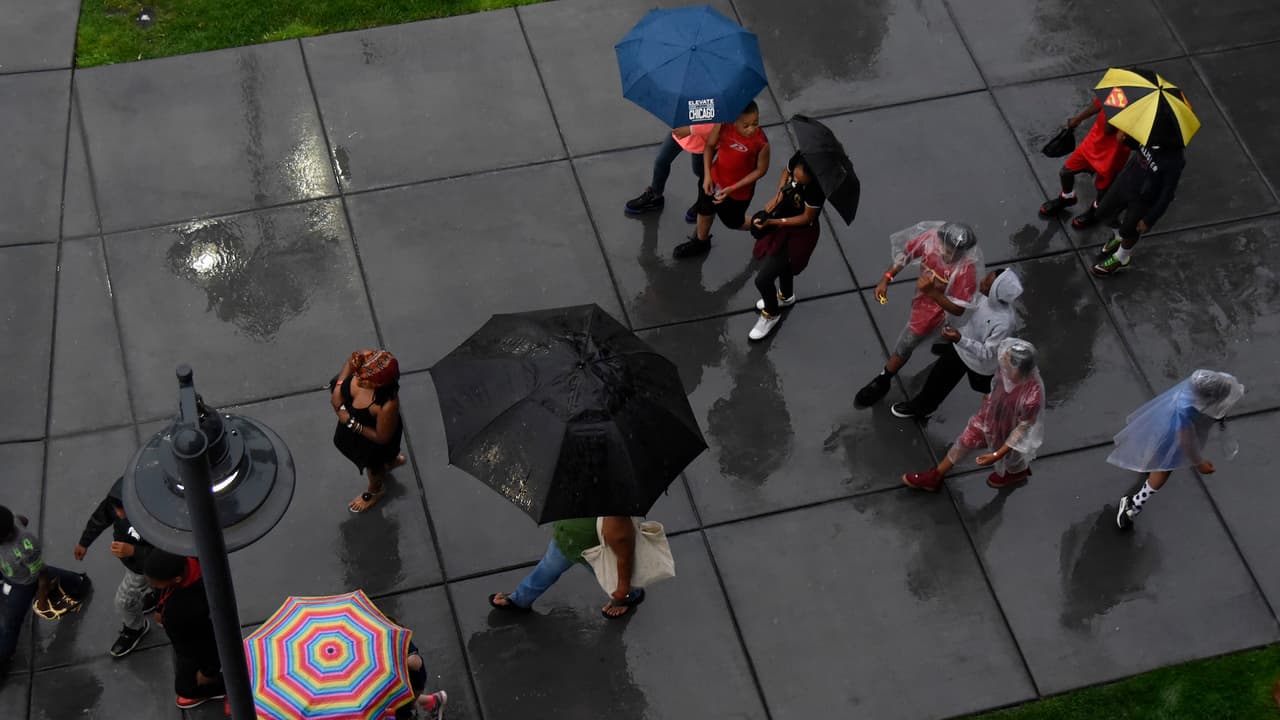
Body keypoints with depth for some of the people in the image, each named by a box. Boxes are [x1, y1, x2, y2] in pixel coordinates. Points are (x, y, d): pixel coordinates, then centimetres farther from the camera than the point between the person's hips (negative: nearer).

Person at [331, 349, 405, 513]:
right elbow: (351, 362, -7)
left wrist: (351, 423, -25)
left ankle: (375, 490, 65)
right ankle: (393, 460, 69)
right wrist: (338, 385, -19)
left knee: (373, 465, 28)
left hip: (371, 436, -6)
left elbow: (382, 438, -27)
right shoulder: (365, 358, -34)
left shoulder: (387, 405, -47)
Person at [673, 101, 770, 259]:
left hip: (739, 190, -4)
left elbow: (761, 169, -18)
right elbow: (710, 145, -8)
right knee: (705, 211, 28)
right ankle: (700, 242, 58)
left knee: (733, 222, 21)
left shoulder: (761, 142, -33)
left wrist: (732, 188, -20)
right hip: (714, 179, 4)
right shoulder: (724, 125, -26)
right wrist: (707, 175, -11)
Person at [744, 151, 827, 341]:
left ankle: (771, 315, 32)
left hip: (799, 234, -6)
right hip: (783, 216, 7)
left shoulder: (817, 189, -39)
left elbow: (806, 218, -23)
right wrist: (778, 197, -13)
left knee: (763, 279, 0)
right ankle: (786, 296, 64)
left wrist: (773, 222, -28)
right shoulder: (799, 158, -24)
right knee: (783, 263, 33)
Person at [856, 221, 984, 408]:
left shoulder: (966, 270, -41)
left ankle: (882, 382, 35)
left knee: (904, 345, 10)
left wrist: (932, 291, -42)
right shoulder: (932, 237, -30)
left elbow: (958, 309, -30)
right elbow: (906, 254, -10)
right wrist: (886, 279, -18)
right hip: (922, 299, 5)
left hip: (937, 307, -5)